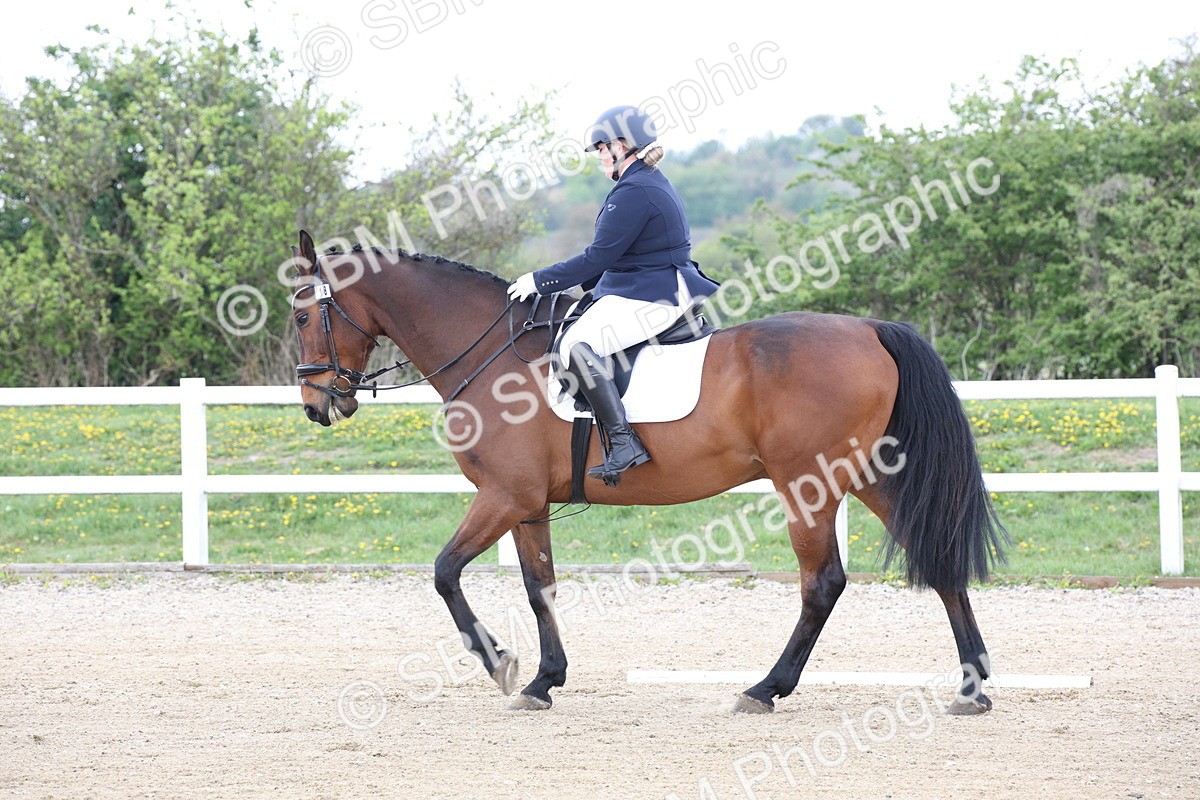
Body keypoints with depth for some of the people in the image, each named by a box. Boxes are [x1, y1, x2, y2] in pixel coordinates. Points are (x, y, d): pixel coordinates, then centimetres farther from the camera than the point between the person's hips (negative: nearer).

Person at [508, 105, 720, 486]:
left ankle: (624, 441, -32)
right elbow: (611, 256, 25)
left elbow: (599, 257, -18)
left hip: (650, 299, -12)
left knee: (576, 343, -26)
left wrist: (541, 281, -11)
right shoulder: (652, 184, 18)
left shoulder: (634, 193, -16)